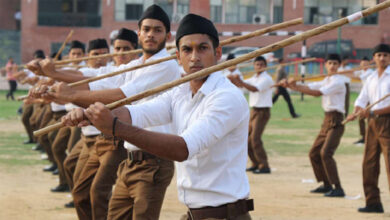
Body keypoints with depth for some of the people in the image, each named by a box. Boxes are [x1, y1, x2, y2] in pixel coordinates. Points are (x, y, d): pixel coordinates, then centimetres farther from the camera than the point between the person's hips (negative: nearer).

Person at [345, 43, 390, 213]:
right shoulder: (371, 78, 16)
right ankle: (373, 203, 13)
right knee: (369, 164, 7)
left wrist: (372, 112, -21)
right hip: (372, 123, 7)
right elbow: (361, 100, 15)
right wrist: (356, 113, -6)